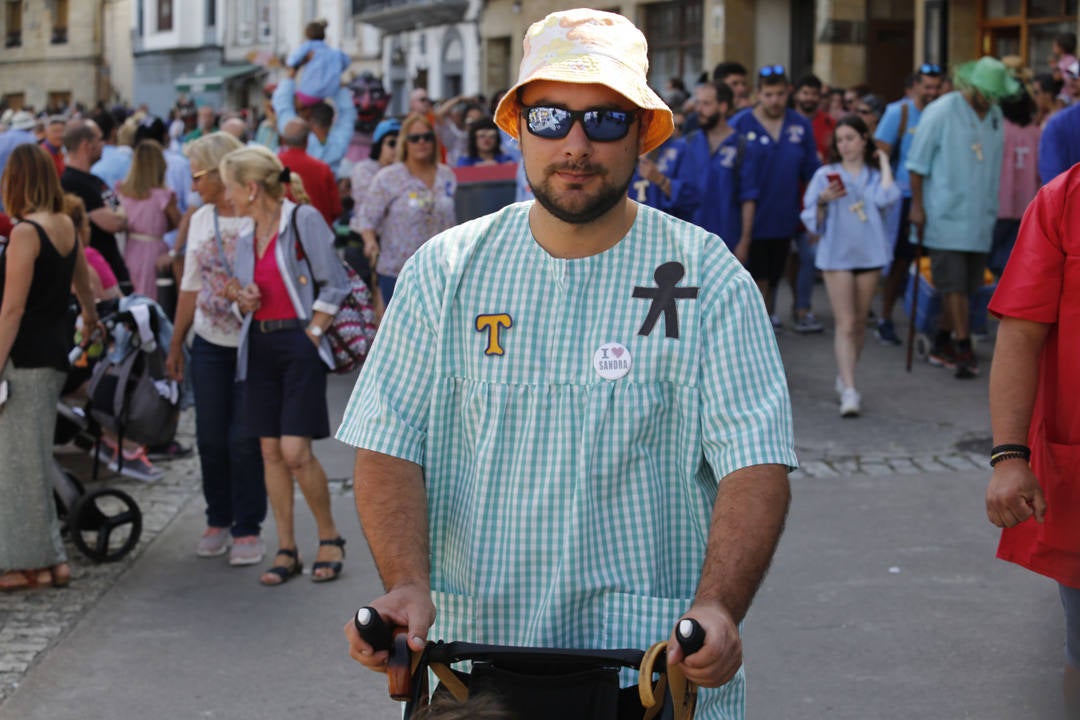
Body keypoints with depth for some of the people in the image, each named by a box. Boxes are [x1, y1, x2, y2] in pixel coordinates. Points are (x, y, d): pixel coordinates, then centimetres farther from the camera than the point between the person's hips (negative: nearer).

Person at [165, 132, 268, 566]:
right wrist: (176, 343, 18)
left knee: (244, 439, -4)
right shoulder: (201, 220, 11)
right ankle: (218, 521, 22)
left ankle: (248, 529, 8)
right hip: (209, 345, 6)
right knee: (210, 437, 7)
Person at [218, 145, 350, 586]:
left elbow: (335, 285, -8)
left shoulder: (303, 221, -8)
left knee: (296, 452, -11)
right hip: (260, 346, 7)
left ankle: (329, 537, 8)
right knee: (270, 451, 4)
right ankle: (286, 551, 11)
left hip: (299, 342, -7)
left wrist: (312, 334, -11)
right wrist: (243, 301, -1)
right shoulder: (246, 239, 13)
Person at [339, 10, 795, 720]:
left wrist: (716, 609, -27)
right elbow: (389, 448, 0)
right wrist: (408, 585, -17)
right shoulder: (445, 270, 4)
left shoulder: (707, 279, -3)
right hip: (468, 652, 2)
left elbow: (755, 464, -10)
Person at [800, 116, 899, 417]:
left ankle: (844, 378, 26)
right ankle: (849, 391, -14)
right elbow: (812, 220, 2)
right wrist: (823, 202, -18)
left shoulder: (874, 175, 7)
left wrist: (884, 162, -3)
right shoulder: (826, 175, 3)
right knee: (845, 324, -8)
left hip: (869, 253, 2)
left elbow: (885, 198, -15)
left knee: (860, 322, 10)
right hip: (837, 254, -2)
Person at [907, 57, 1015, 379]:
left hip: (979, 216, 6)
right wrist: (917, 205, -8)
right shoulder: (942, 111, -9)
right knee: (954, 284, -9)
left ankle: (941, 345, 18)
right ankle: (964, 348, -7)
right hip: (945, 215, -6)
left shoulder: (995, 115, 9)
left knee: (967, 284, 8)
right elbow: (917, 163, -6)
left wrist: (991, 206, 15)